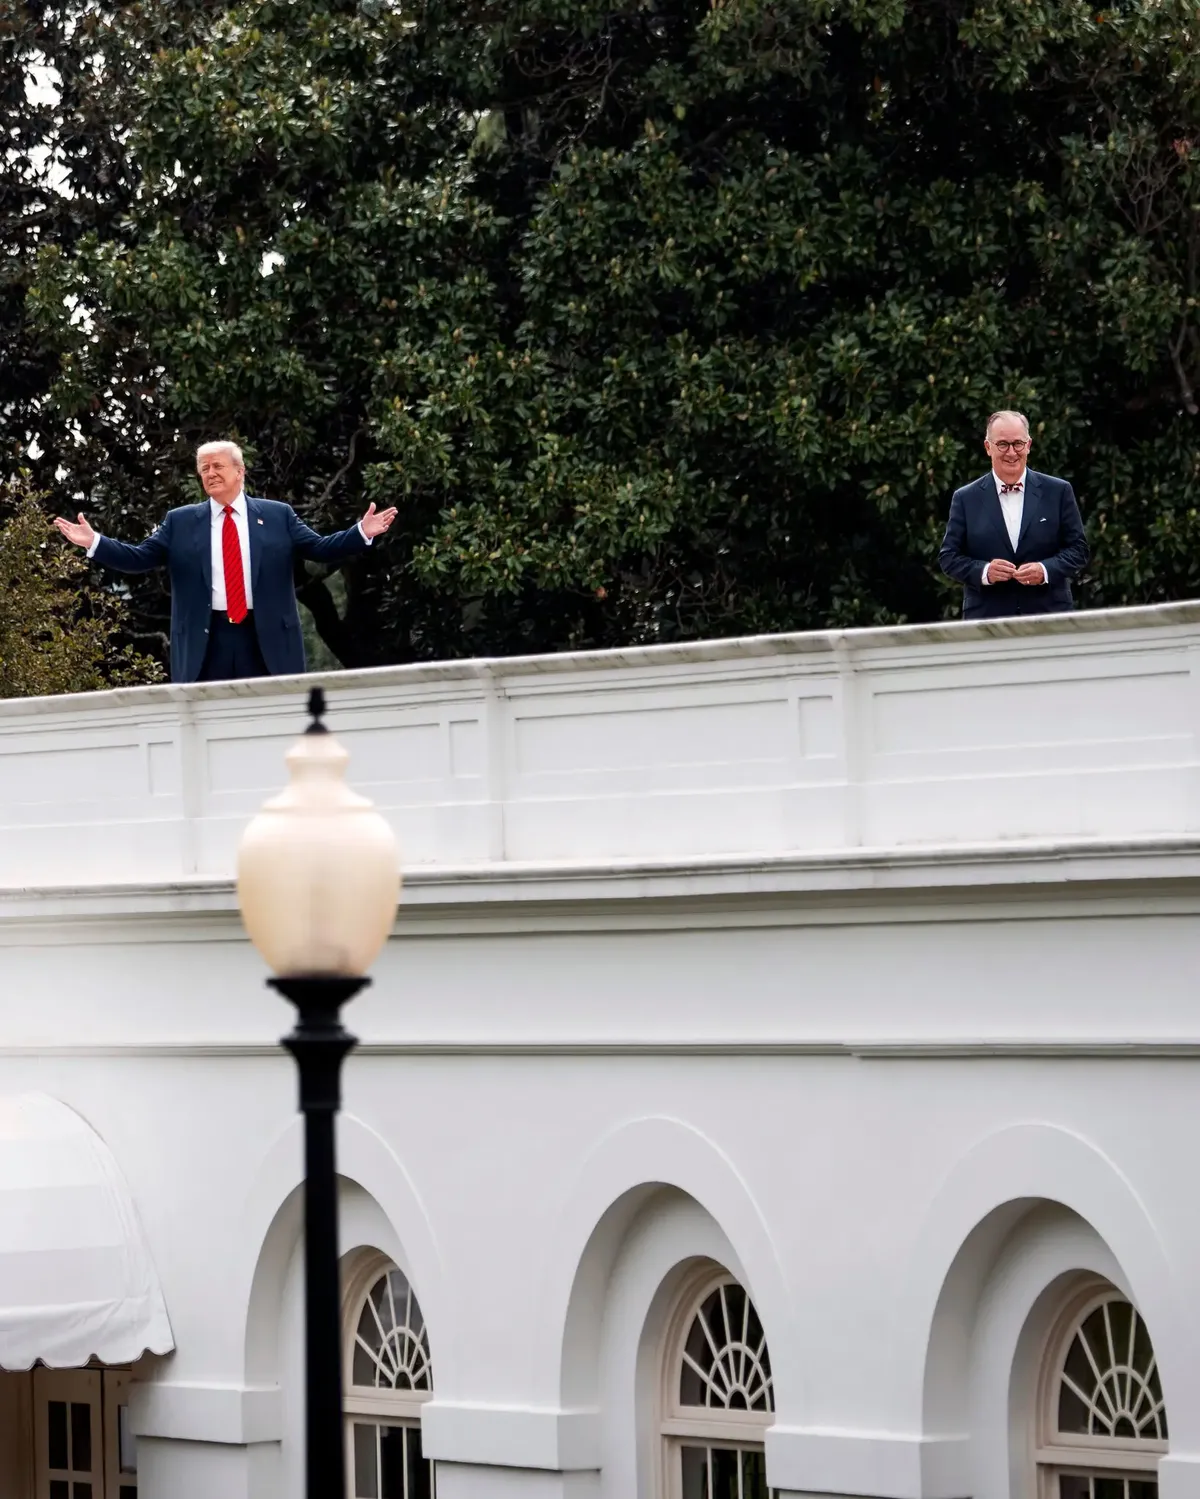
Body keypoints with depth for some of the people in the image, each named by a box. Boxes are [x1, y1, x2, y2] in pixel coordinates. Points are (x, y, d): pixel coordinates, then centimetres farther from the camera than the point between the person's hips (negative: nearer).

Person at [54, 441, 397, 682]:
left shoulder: (277, 515, 9)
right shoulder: (180, 522, 10)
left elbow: (320, 549, 6)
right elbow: (140, 558, 8)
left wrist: (362, 533, -8)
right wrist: (94, 542, -4)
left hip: (267, 641, 0)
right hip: (206, 641, 0)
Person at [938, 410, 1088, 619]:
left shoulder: (1058, 492, 7)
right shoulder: (966, 499, 7)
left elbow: (1078, 549, 7)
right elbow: (949, 556, 7)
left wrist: (1046, 570, -13)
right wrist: (983, 571, -14)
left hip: (1049, 617, 0)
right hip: (987, 620, 0)